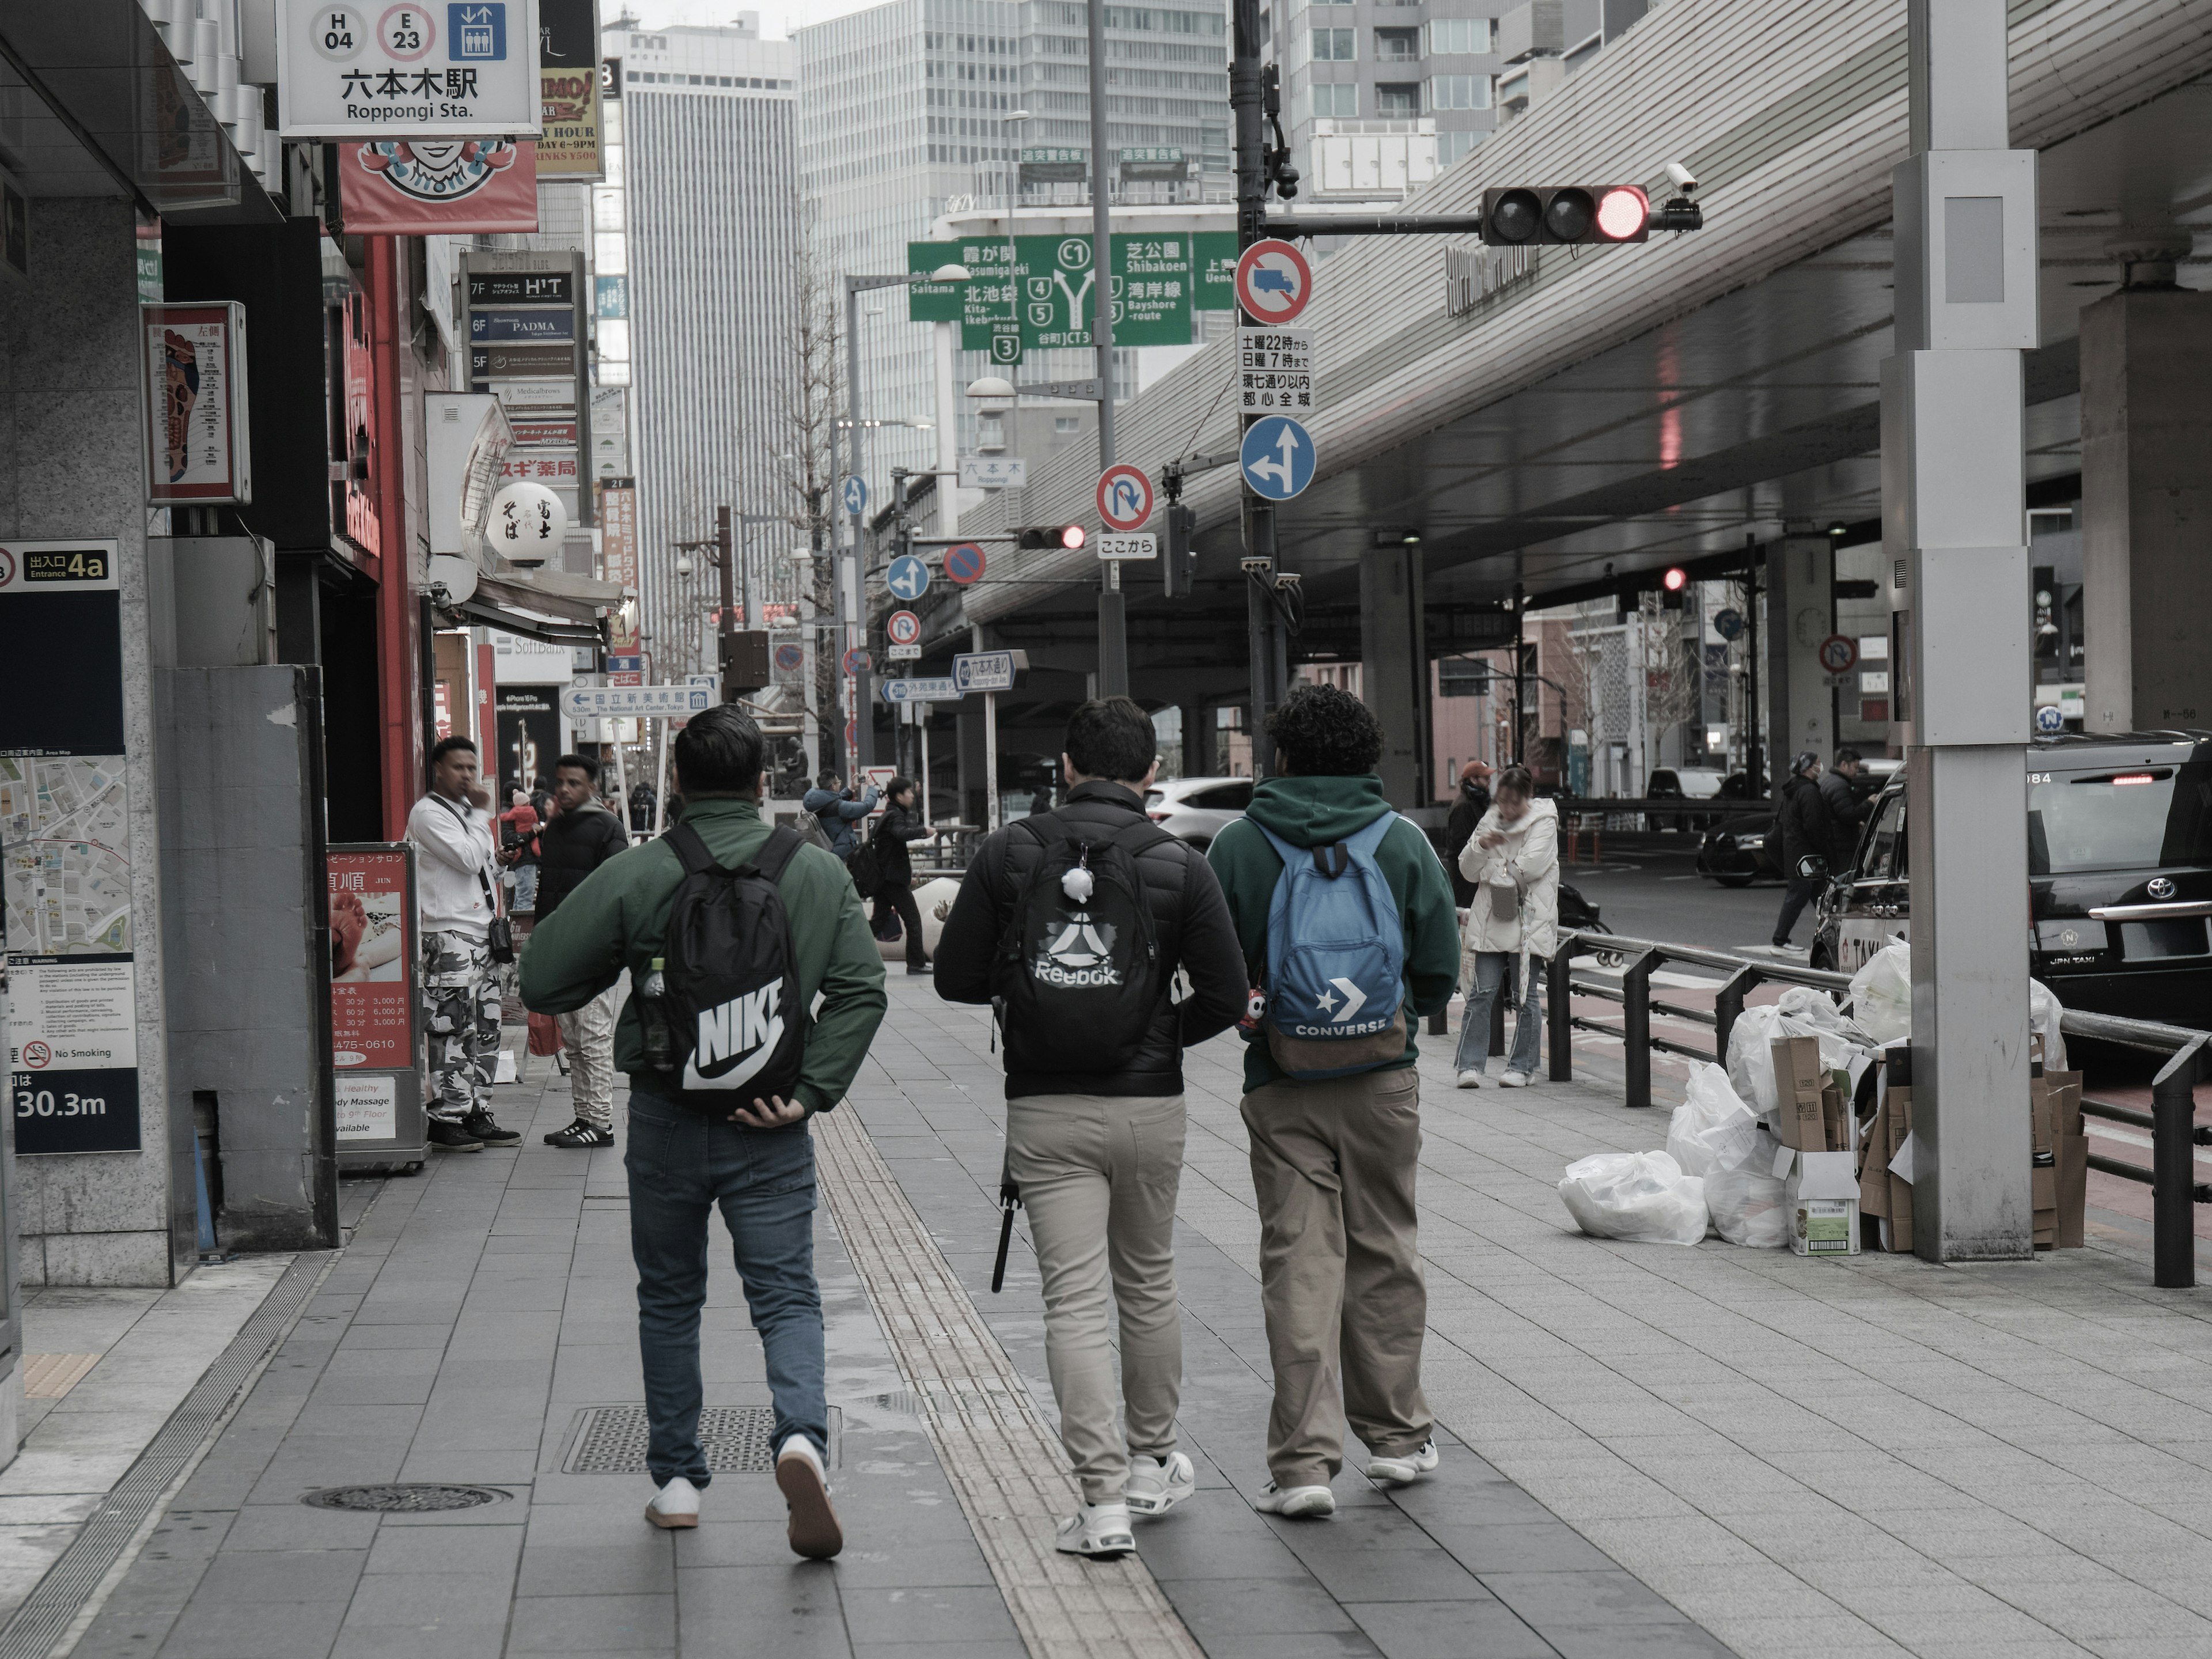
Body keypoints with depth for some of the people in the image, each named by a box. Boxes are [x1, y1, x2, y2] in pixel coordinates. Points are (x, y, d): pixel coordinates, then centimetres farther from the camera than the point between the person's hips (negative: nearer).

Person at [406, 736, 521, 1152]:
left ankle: (477, 1113, 14)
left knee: (485, 1031, 9)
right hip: (448, 936, -9)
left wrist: (498, 861, 12)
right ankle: (445, 1120, -7)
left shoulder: (466, 812, 21)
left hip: (481, 934, 9)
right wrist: (482, 814, -9)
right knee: (452, 1030, -10)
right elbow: (468, 859, -17)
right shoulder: (428, 814, -8)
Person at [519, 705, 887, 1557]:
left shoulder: (634, 877, -8)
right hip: (770, 1134, 0)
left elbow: (543, 982, -6)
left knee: (669, 1300, 15)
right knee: (787, 1296, 3)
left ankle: (676, 1479, 19)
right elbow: (862, 989, -6)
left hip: (666, 1124, 0)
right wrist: (812, 1091, -6)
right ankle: (801, 1433, -23)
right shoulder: (818, 873, -2)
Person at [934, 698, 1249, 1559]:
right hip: (1149, 1106, 1)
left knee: (1074, 1301, -2)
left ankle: (1104, 1497, -9)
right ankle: (1152, 1464, 32)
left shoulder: (1009, 852, -4)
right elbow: (1226, 994, -5)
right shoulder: (1179, 865, -4)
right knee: (1148, 1285, 19)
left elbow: (956, 977, -2)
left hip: (1044, 1110, -1)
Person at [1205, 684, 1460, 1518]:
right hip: (1383, 1079, 1)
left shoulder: (1237, 847, -3)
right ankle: (1396, 1433, 24)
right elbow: (1441, 973, 1)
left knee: (1298, 1263, 1)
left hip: (1281, 1085, -1)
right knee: (1385, 1255, 14)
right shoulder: (1402, 841, -1)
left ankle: (1304, 1458, -5)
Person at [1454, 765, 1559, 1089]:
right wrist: (1481, 846, -9)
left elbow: (1532, 866, -15)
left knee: (1526, 995, 2)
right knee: (1482, 992, -3)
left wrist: (1495, 869, -1)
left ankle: (1522, 1066, 11)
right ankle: (1471, 1064, -2)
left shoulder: (1543, 823, -2)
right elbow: (1468, 870, 10)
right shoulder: (1490, 821, 12)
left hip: (1529, 920, -3)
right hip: (1491, 920, 3)